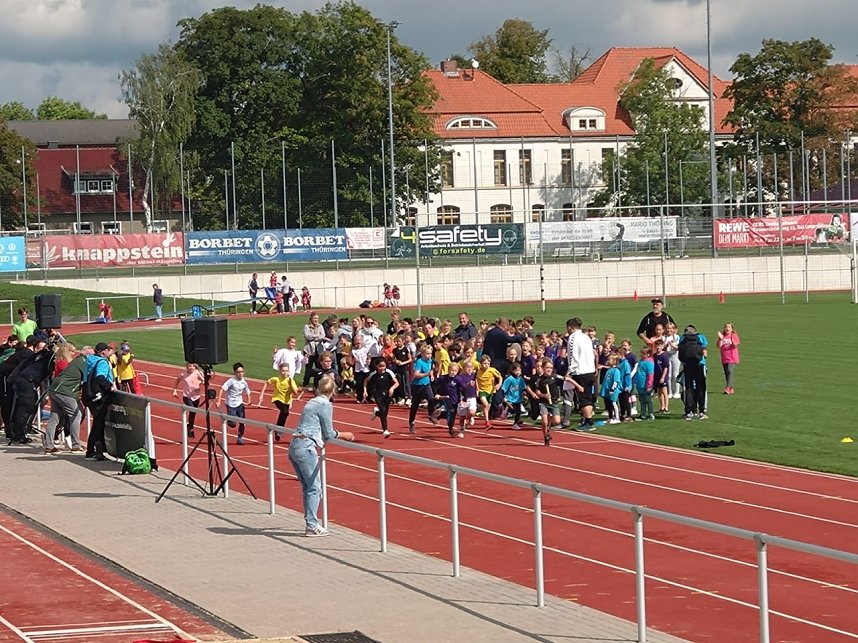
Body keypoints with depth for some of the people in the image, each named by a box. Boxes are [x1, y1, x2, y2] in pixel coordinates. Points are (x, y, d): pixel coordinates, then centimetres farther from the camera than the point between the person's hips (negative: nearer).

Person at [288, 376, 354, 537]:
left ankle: (310, 523, 15)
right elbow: (329, 434, -3)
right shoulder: (326, 405, -5)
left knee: (307, 487, 14)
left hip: (294, 446, 9)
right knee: (315, 487, -7)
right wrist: (344, 435, 14)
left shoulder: (312, 402, 19)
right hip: (305, 447, -9)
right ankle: (312, 526, -11)